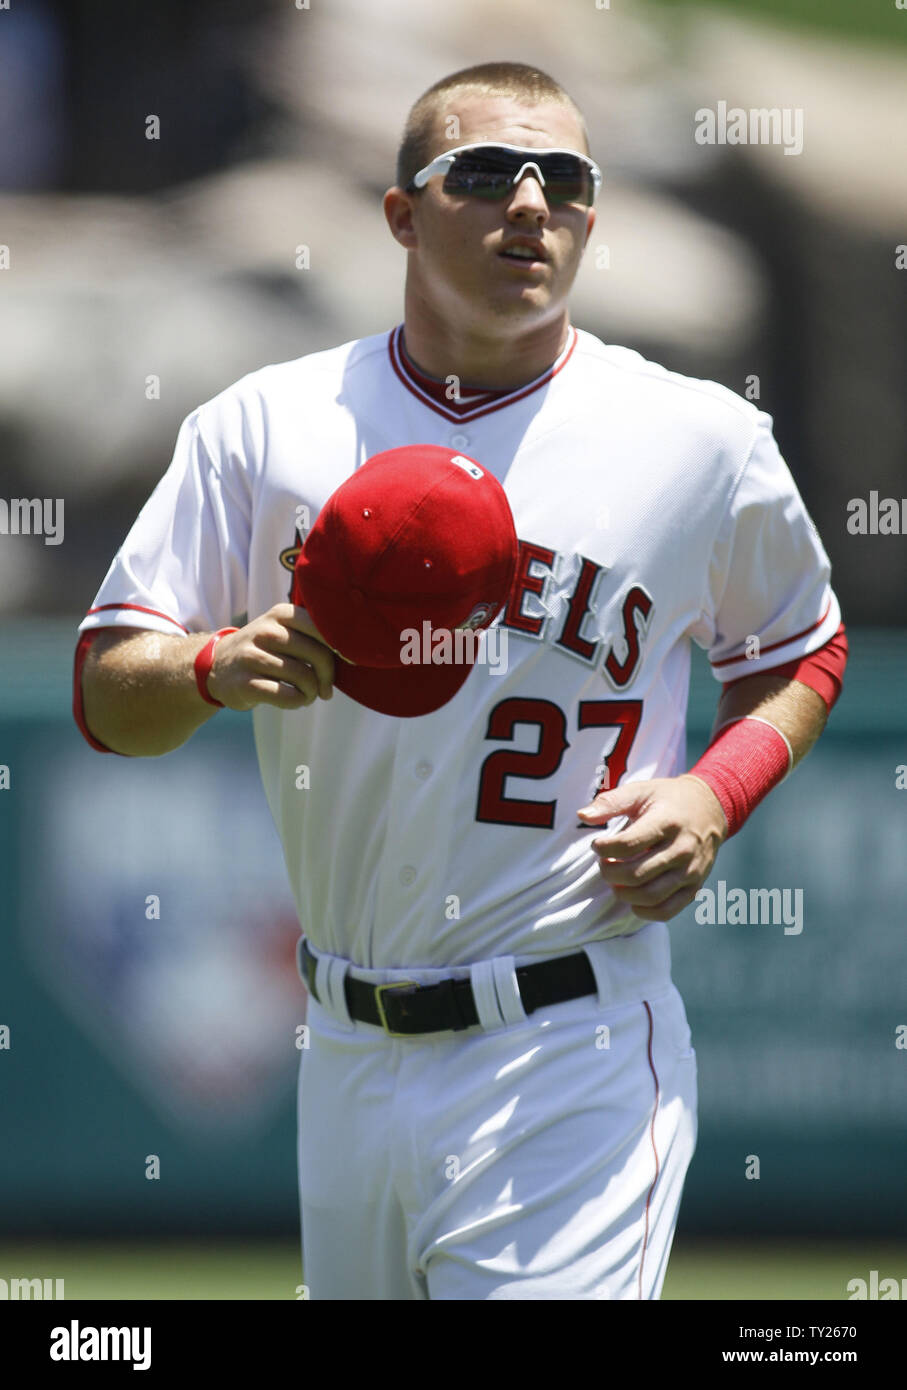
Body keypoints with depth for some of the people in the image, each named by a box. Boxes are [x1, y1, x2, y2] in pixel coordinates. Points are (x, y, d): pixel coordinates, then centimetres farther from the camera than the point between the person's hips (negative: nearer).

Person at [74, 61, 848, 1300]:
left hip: (568, 1062, -3)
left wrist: (714, 794, -5)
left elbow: (802, 651, 15)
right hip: (344, 1055, 3)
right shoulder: (264, 428, 2)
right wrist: (219, 667, -21)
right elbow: (106, 696, 1)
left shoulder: (701, 440, -1)